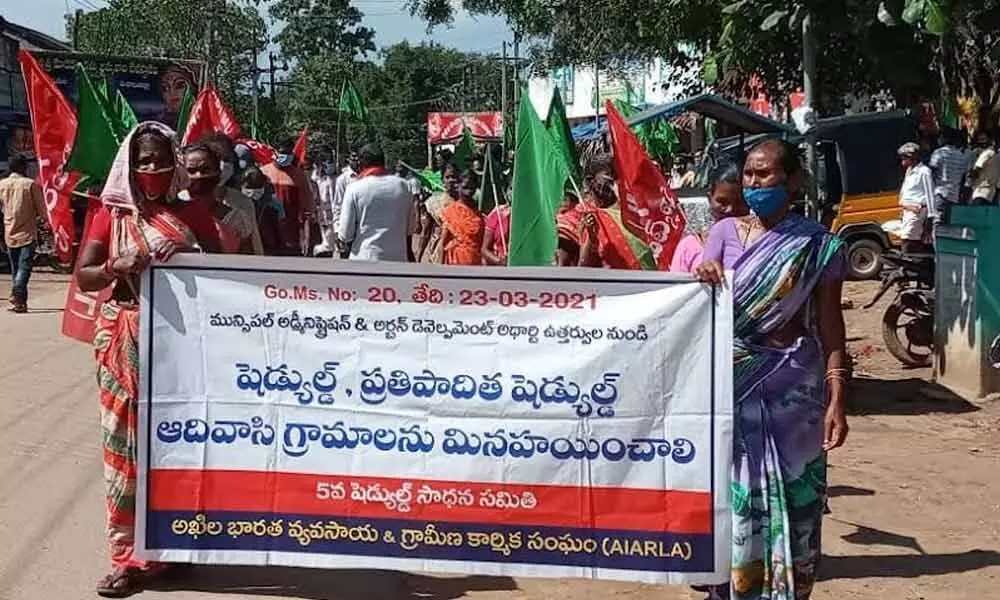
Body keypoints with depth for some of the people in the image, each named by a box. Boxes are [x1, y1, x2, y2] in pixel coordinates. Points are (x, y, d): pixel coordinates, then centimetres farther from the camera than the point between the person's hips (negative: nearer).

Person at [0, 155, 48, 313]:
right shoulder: (30, 184, -7)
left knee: (15, 269, 14)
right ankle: (17, 297, -26)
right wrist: (42, 219, 16)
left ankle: (20, 301, 17)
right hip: (27, 233, -4)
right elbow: (41, 208, -4)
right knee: (24, 268, -8)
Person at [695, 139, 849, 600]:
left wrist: (836, 400, -11)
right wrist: (704, 281, -22)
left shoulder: (818, 244, -1)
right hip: (733, 381, 2)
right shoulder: (725, 232, 5)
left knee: (791, 496, 3)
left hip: (793, 386, -2)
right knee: (734, 492, 6)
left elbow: (830, 326, -4)